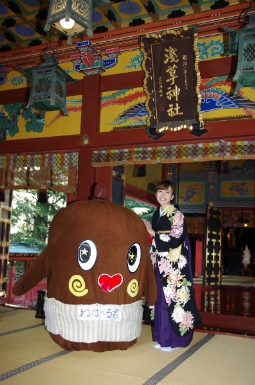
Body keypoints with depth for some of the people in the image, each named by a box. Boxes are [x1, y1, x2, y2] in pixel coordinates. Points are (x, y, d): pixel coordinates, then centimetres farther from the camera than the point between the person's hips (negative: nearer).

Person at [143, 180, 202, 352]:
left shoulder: (177, 214, -10)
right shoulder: (156, 214, 12)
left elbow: (176, 240, -19)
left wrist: (153, 233, -14)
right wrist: (153, 259, 10)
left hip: (175, 264, -7)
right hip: (161, 264, 7)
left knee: (174, 298, -2)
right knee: (162, 299, 11)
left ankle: (174, 339, 10)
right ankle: (163, 337, 22)